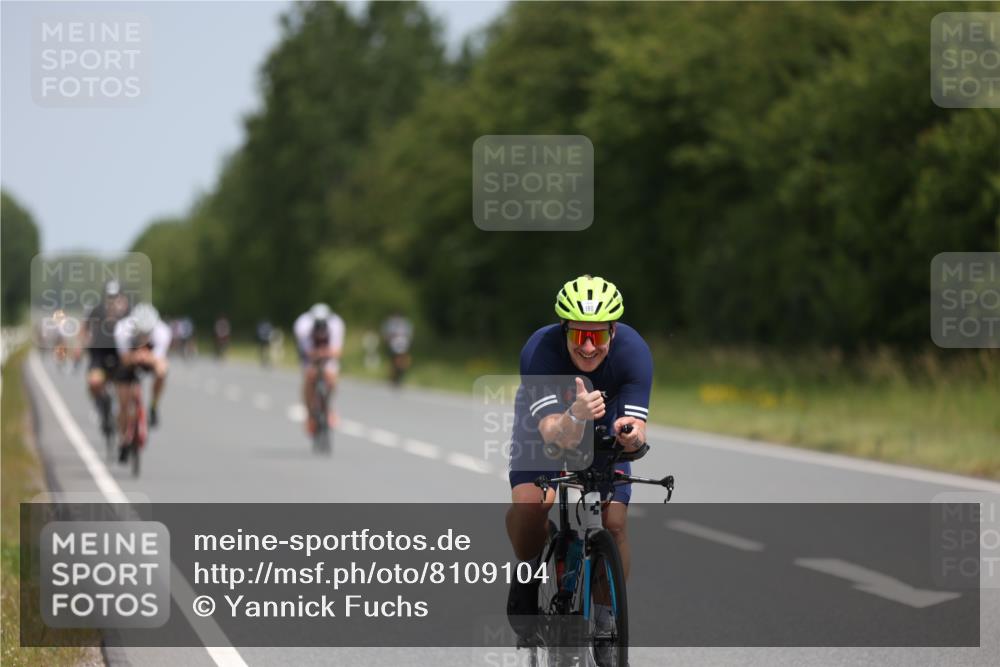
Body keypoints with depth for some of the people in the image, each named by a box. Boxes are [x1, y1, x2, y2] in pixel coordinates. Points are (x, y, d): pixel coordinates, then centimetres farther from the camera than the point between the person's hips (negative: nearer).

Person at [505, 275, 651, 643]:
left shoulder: (633, 351, -32)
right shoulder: (539, 351, -37)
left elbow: (637, 426, -36)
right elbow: (552, 432, -45)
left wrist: (630, 434, -60)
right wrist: (575, 418, -67)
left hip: (603, 430, 1)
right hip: (547, 424, -1)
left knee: (614, 522, -13)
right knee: (530, 502, -27)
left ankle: (608, 613, 7)